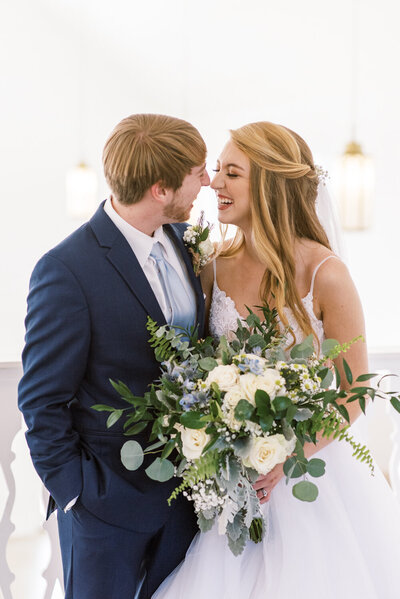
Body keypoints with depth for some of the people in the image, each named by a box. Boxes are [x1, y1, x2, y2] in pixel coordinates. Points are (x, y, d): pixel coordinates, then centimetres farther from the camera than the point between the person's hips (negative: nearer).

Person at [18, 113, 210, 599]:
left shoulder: (181, 241, 1)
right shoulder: (66, 270, -21)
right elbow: (42, 399, -14)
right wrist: (73, 491, -11)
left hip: (184, 488, 6)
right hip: (108, 503, -6)